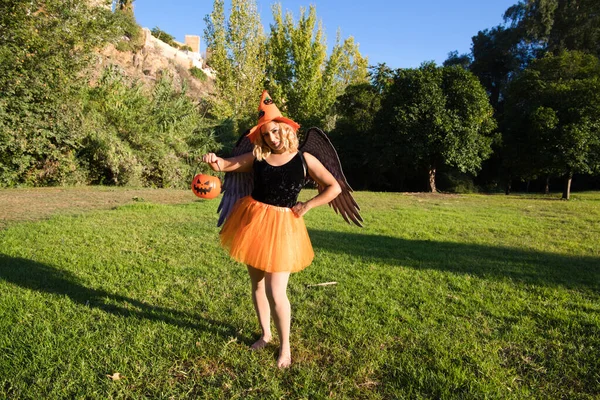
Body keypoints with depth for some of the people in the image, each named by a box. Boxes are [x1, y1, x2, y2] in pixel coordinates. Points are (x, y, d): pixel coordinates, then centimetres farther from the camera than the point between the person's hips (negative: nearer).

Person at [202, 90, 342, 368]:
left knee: (276, 292, -7)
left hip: (283, 226, -4)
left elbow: (334, 188, -4)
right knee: (257, 284, 15)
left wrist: (306, 206, -10)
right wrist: (214, 161, -21)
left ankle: (285, 345, 16)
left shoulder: (304, 159, -5)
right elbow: (226, 165, 2)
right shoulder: (256, 158, 2)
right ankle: (265, 334, 36)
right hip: (252, 220, 4)